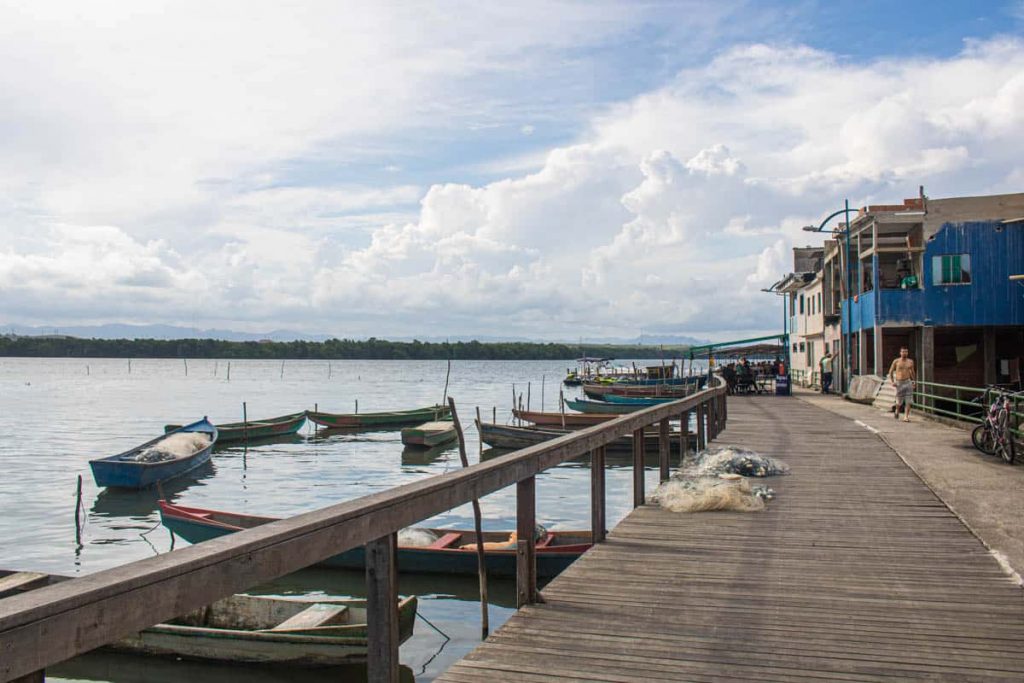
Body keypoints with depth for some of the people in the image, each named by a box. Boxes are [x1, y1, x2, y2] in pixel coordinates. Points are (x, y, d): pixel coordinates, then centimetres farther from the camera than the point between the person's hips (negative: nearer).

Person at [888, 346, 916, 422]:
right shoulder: (896, 361, -2)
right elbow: (890, 372, 5)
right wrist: (892, 381, -5)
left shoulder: (910, 362, 6)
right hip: (899, 383, -2)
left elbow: (912, 372, 19)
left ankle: (906, 417, -7)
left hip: (908, 382, 2)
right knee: (899, 402, 6)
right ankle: (896, 411, 37)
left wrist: (914, 381, 14)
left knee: (908, 401, -9)